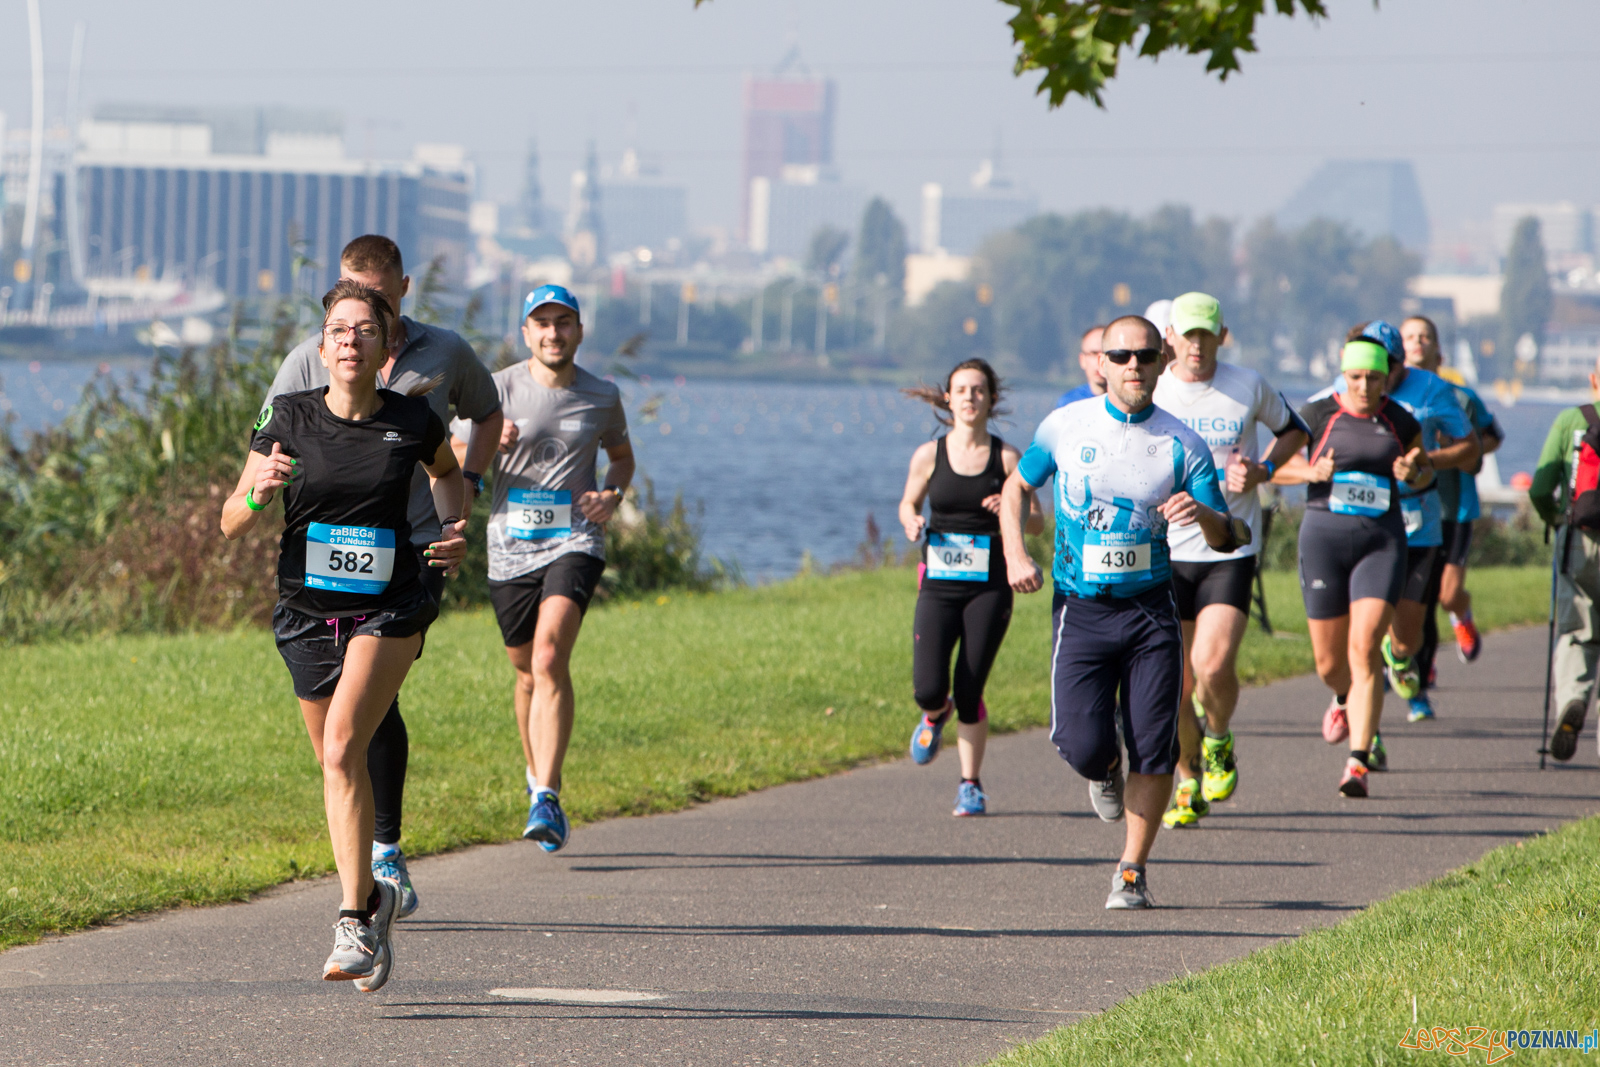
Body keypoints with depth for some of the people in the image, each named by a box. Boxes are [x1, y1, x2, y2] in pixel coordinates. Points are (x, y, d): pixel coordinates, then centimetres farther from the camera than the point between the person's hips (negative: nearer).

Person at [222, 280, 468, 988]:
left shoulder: (412, 420, -5)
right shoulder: (289, 418, -5)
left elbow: (446, 470, 20)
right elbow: (230, 523, -3)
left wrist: (452, 527, 2)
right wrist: (260, 492, -24)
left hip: (389, 610, -3)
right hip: (307, 610, 3)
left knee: (343, 749, -22)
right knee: (337, 766, 12)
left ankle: (354, 924, -24)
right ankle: (372, 896, 36)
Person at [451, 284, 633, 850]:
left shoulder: (603, 397, 5)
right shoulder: (498, 390, 0)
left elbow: (621, 455, 23)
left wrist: (613, 495, 1)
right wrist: (489, 445, -19)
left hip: (574, 542, -1)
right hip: (511, 547, 2)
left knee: (550, 659, -22)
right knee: (529, 672, 13)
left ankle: (547, 799, -26)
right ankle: (536, 772, 41)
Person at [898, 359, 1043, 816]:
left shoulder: (1006, 458, -1)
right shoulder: (929, 455, 1)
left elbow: (1036, 521, 4)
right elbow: (908, 503, 16)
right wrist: (911, 522, -7)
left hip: (989, 587, -1)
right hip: (938, 585, 1)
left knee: (969, 690, -4)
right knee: (927, 688, -10)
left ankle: (971, 784, 13)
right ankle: (936, 714, 29)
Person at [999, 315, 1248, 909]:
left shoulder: (1181, 444, -1)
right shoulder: (1065, 426, 0)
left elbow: (1227, 540, 0)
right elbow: (1016, 487, 15)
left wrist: (1205, 515, -24)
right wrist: (1015, 557, -2)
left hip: (1151, 609, 1)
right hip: (1081, 610, 0)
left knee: (1154, 749, -6)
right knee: (1081, 745, -13)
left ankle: (1132, 872, 10)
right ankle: (1106, 768, 25)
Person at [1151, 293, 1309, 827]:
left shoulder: (1249, 387, -1)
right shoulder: (1149, 393, -1)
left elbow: (1293, 430, 17)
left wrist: (1263, 471, -2)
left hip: (1230, 550, -1)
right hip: (1166, 550, 1)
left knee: (1213, 666, -20)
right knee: (1175, 682, 3)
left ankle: (1219, 741, 12)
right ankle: (1188, 779, 26)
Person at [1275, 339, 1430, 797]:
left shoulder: (1401, 423, 4)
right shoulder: (1316, 415, -1)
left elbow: (1424, 471, 19)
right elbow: (1273, 465, 5)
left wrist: (1413, 474, -5)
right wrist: (1310, 472, -14)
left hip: (1382, 540, -1)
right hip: (1324, 536, 1)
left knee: (1365, 649, -16)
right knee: (1329, 662, 8)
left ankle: (1358, 763, -17)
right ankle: (1345, 699, 46)